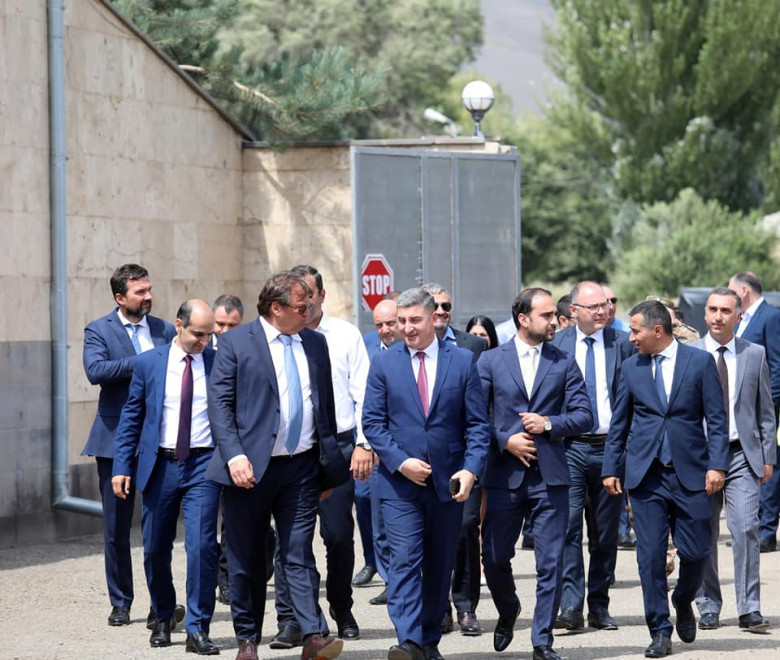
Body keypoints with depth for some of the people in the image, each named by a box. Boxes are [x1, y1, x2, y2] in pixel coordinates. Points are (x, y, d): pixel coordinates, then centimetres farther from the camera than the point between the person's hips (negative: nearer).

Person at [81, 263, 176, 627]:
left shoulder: (165, 330, 9)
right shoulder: (99, 331, 0)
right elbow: (95, 370, -18)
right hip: (116, 440, -2)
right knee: (116, 528, 4)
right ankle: (120, 603, 14)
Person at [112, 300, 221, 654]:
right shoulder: (149, 364, 3)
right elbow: (131, 418, 7)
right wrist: (122, 467, 1)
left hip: (203, 465, -2)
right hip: (159, 465, 2)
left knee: (202, 546, -12)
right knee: (155, 549, 9)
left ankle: (197, 630, -5)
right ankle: (162, 618, 31)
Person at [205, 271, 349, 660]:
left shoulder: (315, 343, 12)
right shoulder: (235, 343, -2)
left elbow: (326, 405, 17)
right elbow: (219, 404, -6)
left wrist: (329, 465, 15)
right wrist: (234, 456, -18)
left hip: (301, 467, 3)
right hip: (251, 467, -2)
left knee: (299, 554, -4)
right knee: (246, 559, 5)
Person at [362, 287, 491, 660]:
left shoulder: (462, 362, 3)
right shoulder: (383, 364, 3)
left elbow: (477, 424, 3)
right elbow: (373, 422, 1)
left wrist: (471, 469, -10)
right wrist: (400, 462, -13)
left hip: (447, 482, 1)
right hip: (399, 480, -1)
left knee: (440, 566, 8)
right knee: (405, 560, -12)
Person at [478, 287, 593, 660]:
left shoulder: (564, 363, 7)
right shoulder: (491, 361, 5)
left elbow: (584, 417, 3)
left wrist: (549, 423, -12)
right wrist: (505, 441, -10)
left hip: (550, 475, 0)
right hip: (503, 475, 0)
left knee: (550, 562, -2)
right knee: (494, 557, 4)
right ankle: (508, 612, 33)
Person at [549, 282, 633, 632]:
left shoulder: (623, 343, 4)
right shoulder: (555, 345, 3)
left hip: (611, 446, 1)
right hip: (569, 447, -1)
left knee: (606, 532, 8)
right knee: (568, 524, -12)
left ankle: (599, 607, 16)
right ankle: (571, 606, -13)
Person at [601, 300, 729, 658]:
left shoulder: (700, 361, 0)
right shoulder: (631, 367, 8)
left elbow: (716, 419, -1)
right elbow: (619, 423, 13)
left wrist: (717, 464, -10)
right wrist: (611, 467, 7)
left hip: (690, 472, -2)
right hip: (646, 475, 2)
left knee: (694, 552, -1)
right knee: (650, 555, -2)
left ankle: (683, 602, 30)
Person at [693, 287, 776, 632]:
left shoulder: (755, 354, 7)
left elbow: (765, 410, 11)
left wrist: (767, 457, 5)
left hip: (742, 453, 0)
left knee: (746, 528, -12)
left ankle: (749, 609, -8)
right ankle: (708, 608, 13)